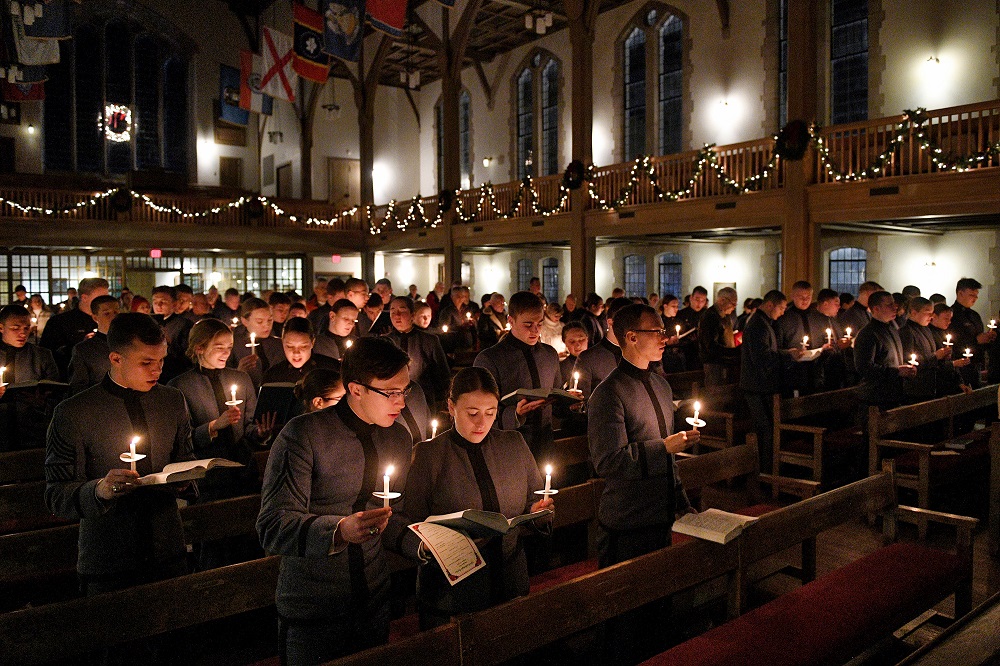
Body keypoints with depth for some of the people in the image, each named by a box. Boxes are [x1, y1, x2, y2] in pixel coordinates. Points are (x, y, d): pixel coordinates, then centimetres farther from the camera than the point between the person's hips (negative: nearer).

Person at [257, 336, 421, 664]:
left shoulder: (399, 437, 3)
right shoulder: (304, 434, -17)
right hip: (313, 611, -5)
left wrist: (424, 543, -7)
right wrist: (340, 530, -38)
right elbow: (272, 528, -22)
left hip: (375, 603, 5)